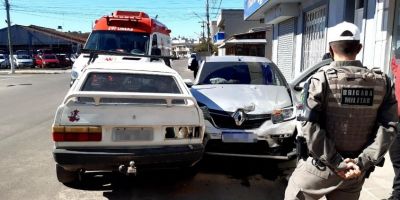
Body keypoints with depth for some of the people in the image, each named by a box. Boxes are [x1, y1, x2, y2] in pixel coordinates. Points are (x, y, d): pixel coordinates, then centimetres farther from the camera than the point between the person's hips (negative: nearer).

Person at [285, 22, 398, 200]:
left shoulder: (321, 79, -12)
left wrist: (335, 163, -14)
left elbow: (311, 127, -20)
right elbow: (388, 127, -6)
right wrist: (363, 162, -10)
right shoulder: (382, 82, 1)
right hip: (355, 172, 4)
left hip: (320, 166, -4)